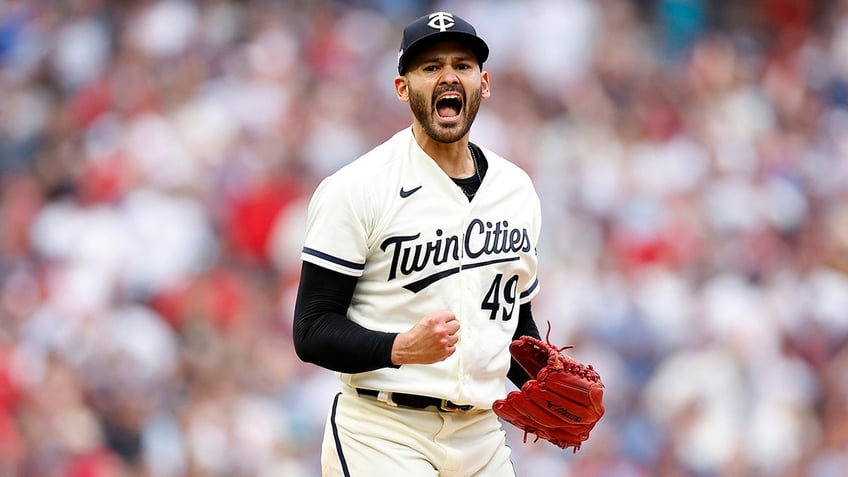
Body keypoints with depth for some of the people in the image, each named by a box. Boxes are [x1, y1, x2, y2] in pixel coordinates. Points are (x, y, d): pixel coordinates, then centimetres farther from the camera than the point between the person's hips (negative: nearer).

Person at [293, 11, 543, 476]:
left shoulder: (518, 190, 12)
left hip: (481, 439, 6)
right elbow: (312, 332, -11)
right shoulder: (355, 188, -7)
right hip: (381, 434, -6)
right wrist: (401, 348, -28)